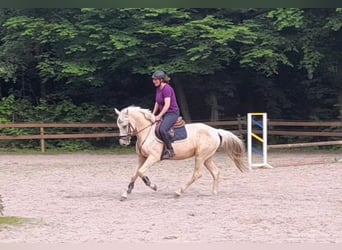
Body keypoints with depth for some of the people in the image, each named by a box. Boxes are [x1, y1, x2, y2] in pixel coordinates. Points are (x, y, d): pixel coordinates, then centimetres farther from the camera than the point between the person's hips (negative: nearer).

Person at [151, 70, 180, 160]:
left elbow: (167, 105, -22)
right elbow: (157, 103, 18)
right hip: (164, 113, 10)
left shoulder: (167, 89, -17)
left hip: (172, 113, -10)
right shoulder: (158, 89, 11)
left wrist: (159, 116, -22)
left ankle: (170, 150, -20)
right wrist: (153, 115, 9)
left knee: (162, 129, -30)